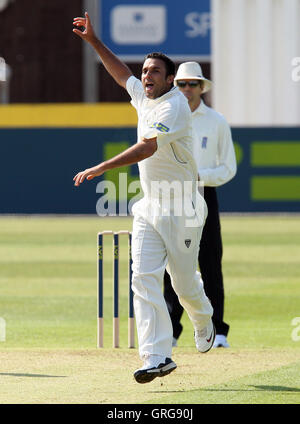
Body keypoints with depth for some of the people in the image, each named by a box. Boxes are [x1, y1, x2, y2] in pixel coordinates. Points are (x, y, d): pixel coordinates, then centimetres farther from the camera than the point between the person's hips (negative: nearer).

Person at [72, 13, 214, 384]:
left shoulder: (174, 105, -17)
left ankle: (204, 325, 38)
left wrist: (100, 169, -34)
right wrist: (92, 40, 19)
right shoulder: (143, 97, 8)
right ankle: (157, 357, -16)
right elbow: (121, 73, 28)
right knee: (144, 278, -9)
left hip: (181, 210, -7)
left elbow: (147, 148, -29)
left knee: (185, 283, 4)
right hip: (149, 209, 7)